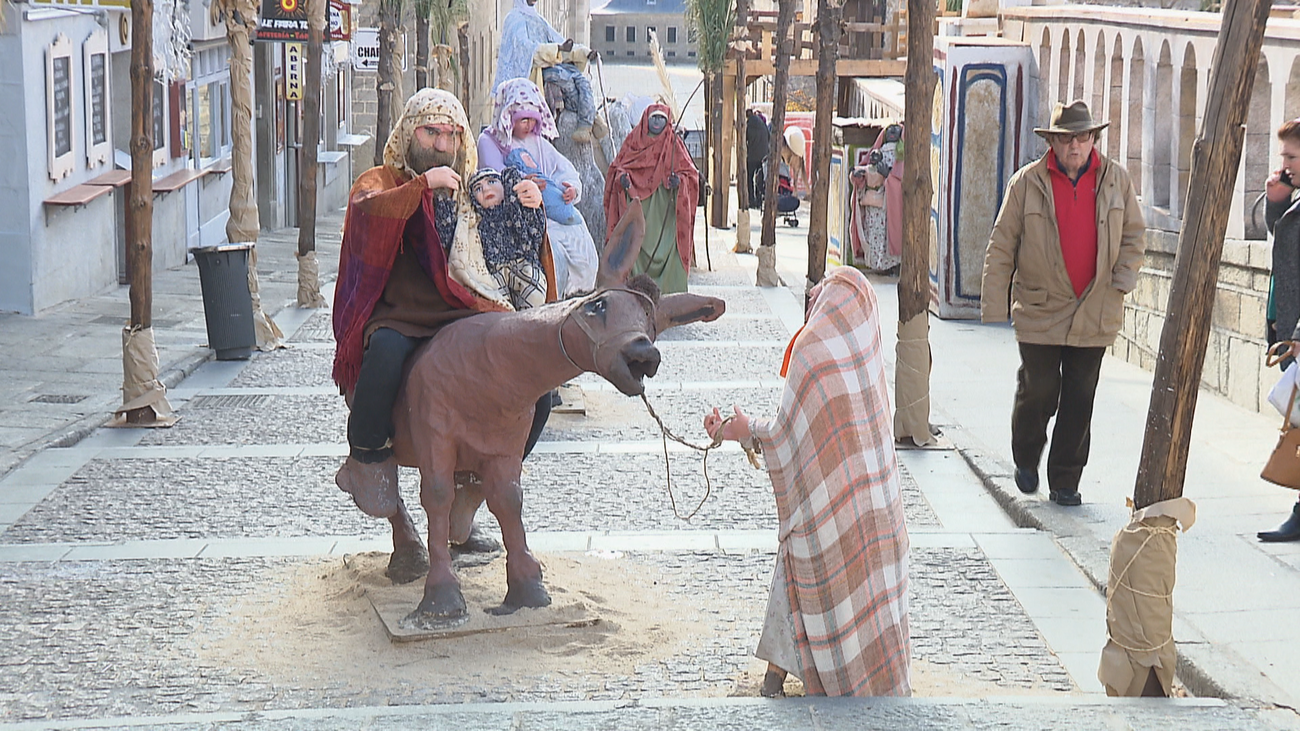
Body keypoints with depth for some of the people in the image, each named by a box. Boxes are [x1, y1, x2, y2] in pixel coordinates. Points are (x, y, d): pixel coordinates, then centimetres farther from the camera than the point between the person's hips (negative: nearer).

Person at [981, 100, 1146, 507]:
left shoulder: (1115, 179, 4)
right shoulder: (1027, 182, -2)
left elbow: (1134, 234, 14)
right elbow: (1001, 246, 0)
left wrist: (1122, 281, -1)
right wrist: (995, 304, -5)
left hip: (1094, 313, 2)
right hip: (1039, 309, -2)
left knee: (1079, 400, 4)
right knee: (1039, 391, 0)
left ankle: (1065, 481, 14)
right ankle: (1026, 459, 28)